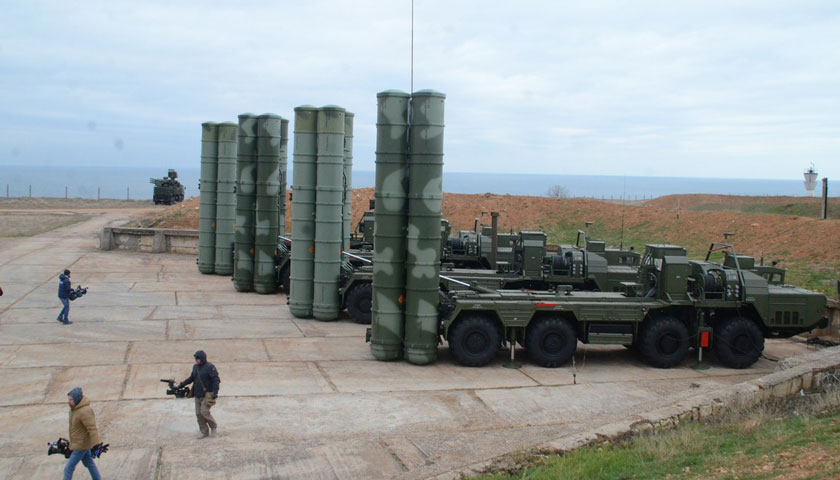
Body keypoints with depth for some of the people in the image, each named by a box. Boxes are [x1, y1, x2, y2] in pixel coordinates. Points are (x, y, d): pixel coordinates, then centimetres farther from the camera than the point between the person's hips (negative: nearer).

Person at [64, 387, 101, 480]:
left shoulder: (84, 411, -29)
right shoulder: (75, 408, 1)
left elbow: (93, 429, -32)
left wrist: (96, 446, -35)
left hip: (81, 445, -9)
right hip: (79, 442, 9)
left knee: (69, 468, -1)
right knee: (88, 463, 20)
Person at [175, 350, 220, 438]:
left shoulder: (210, 367, -13)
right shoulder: (195, 367, 10)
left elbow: (216, 380, -16)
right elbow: (191, 378, 23)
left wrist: (215, 392, -26)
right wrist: (181, 385, 19)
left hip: (207, 395, -8)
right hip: (198, 395, 8)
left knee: (204, 412, -16)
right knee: (198, 414, 4)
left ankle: (213, 427, 7)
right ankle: (205, 433, 12)